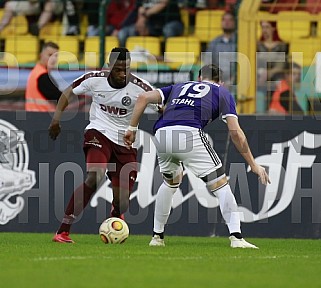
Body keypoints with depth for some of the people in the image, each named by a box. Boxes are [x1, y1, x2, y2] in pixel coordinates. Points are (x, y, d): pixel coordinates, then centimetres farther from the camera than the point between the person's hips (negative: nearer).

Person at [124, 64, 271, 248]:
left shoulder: (180, 87, 34)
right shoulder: (222, 92, 23)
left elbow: (144, 97, 22)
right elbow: (236, 133, 12)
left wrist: (132, 128, 26)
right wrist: (253, 164, 14)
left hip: (161, 135, 5)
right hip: (189, 135, -5)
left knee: (170, 183, 31)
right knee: (220, 184, 4)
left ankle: (157, 236, 33)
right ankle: (236, 237, -8)